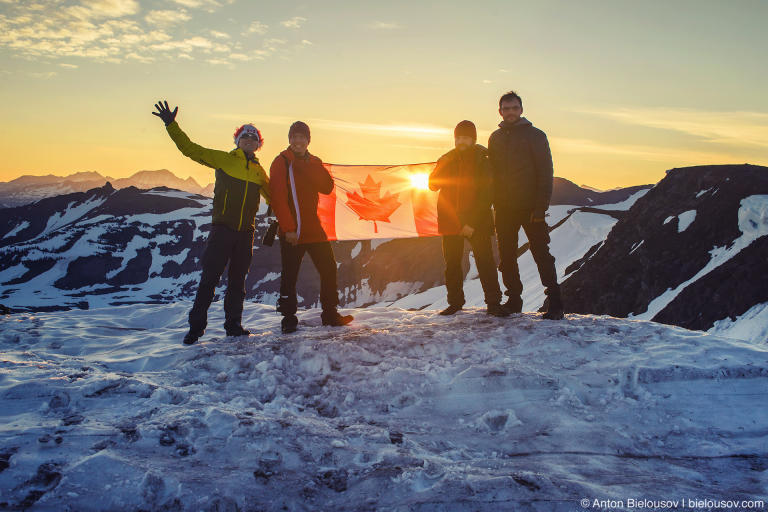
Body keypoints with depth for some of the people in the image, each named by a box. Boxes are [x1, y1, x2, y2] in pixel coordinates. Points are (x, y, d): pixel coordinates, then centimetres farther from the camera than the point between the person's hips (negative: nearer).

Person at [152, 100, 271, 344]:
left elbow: (272, 197, 30)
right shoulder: (223, 159, 4)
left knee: (238, 280, 9)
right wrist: (171, 125, -10)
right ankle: (196, 325, 3)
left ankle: (233, 324, 17)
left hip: (246, 232, 4)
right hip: (223, 228, -3)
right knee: (210, 277, -5)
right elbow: (191, 149, -2)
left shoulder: (259, 171, 16)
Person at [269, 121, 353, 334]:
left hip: (313, 228, 5)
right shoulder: (281, 162, -2)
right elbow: (278, 197, -10)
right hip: (291, 231, -5)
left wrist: (309, 166, -12)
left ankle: (330, 314, 16)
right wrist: (288, 228, -17)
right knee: (289, 275, 0)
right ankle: (288, 317, 11)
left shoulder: (314, 163, 14)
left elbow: (327, 187, -1)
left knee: (328, 268, 5)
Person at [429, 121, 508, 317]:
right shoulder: (446, 160, 9)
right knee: (452, 262, 8)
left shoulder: (482, 161, -2)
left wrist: (473, 222, -16)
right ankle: (455, 302, 19)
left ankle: (493, 303, -4)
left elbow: (486, 194, -8)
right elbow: (433, 184, 5)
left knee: (485, 260, -9)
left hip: (477, 221, -3)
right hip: (450, 220, 4)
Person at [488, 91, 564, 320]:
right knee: (507, 257, 6)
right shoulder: (495, 138, 14)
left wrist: (540, 208, -14)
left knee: (541, 254, -5)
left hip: (530, 208, -4)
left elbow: (545, 173, -5)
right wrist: (495, 202, 6)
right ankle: (514, 301, 17)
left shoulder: (535, 135, 0)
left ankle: (555, 303, 0)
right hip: (504, 209, 5)